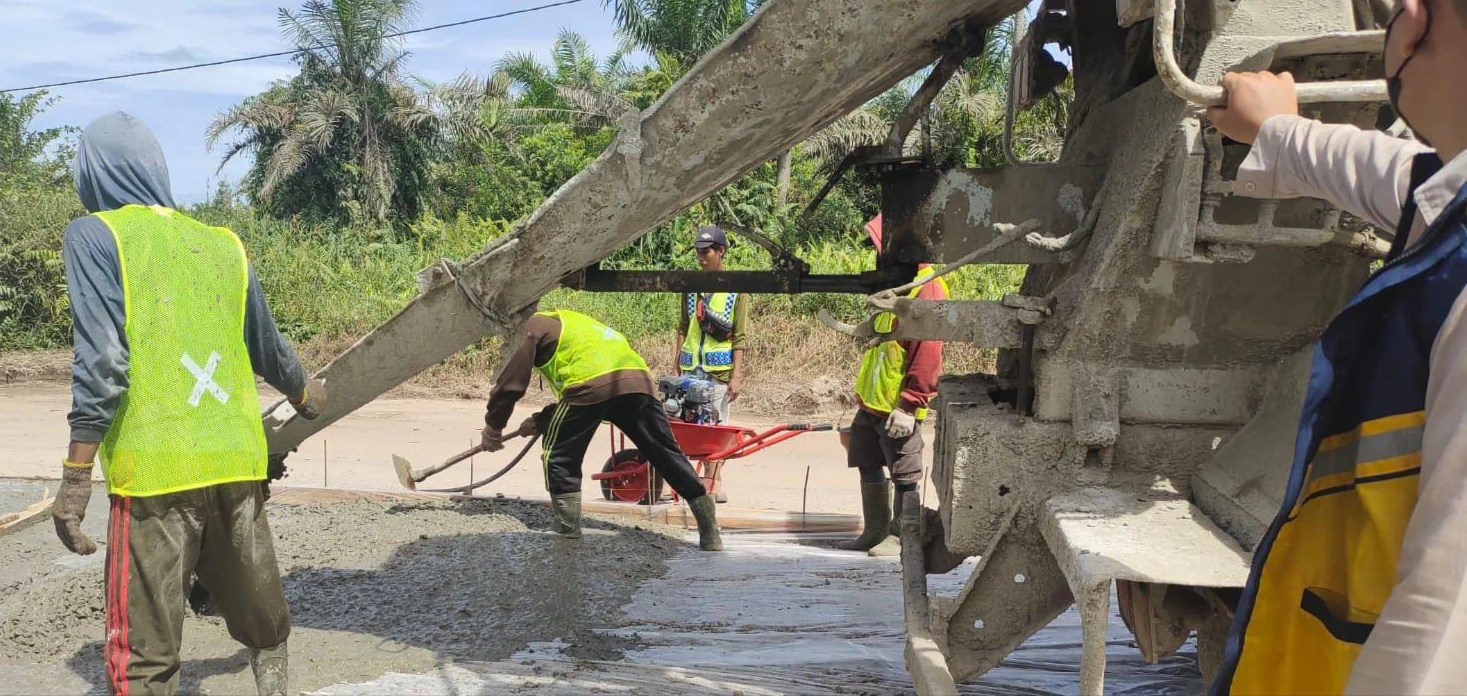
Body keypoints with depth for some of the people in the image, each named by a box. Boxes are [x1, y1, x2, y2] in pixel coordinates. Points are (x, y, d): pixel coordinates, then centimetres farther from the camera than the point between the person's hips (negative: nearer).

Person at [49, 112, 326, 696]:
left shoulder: (96, 236, -1)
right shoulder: (222, 244, 13)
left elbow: (101, 362, -11)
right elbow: (267, 347, 22)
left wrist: (75, 475, -9)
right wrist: (304, 395, 42)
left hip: (153, 470, -5)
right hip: (239, 464, 5)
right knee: (261, 617, 19)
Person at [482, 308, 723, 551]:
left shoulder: (533, 327, 19)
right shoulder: (568, 322, 41)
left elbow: (510, 384, 13)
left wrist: (492, 429, 23)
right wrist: (541, 421, 45)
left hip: (593, 384, -7)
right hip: (639, 380, 7)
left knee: (559, 457, 12)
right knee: (668, 455, 11)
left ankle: (569, 533, 10)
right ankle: (710, 533, 12)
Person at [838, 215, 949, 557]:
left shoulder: (928, 289, -18)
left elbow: (928, 356, -22)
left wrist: (908, 406, -23)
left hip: (897, 407, -10)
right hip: (871, 401, 10)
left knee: (904, 475, 4)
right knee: (868, 466, 15)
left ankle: (900, 536, 16)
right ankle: (875, 532, 27)